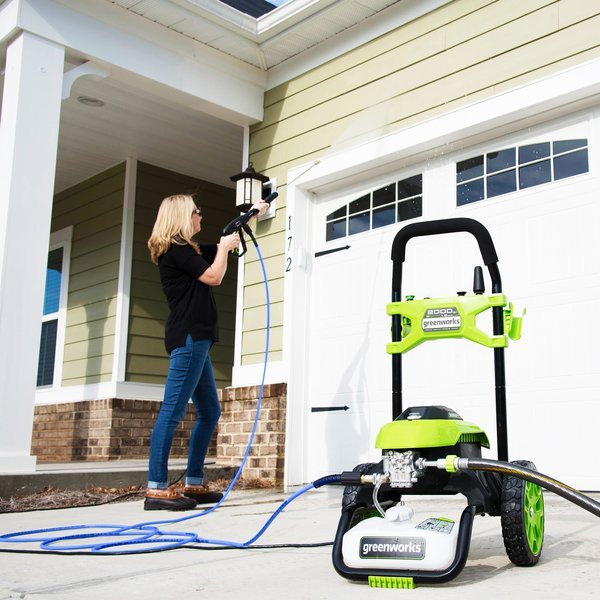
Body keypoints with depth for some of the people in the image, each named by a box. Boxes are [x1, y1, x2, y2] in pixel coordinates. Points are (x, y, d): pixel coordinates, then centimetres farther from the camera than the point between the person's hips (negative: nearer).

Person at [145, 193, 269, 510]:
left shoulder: (187, 250, 22)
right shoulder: (176, 249, -7)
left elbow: (228, 242, 34)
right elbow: (214, 276, -10)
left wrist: (252, 214, 42)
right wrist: (224, 247, 7)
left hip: (195, 340, 11)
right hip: (188, 338, -11)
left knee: (209, 412, 11)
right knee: (173, 411, -12)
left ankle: (193, 484, 15)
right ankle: (156, 489, -11)